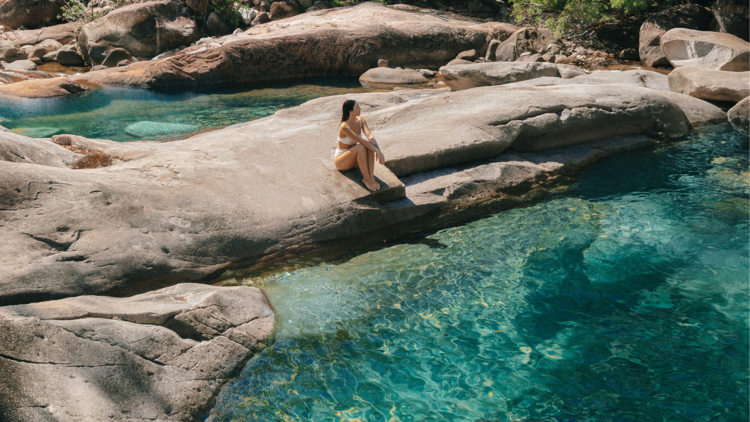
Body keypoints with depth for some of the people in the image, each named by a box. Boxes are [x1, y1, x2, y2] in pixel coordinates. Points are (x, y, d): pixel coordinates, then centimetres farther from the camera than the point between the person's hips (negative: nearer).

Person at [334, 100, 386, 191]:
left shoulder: (361, 120, -4)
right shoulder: (344, 127, -25)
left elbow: (370, 136, -19)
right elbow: (361, 141, -32)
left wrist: (378, 151, -35)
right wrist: (378, 151, -36)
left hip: (354, 159, 6)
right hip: (341, 161, -6)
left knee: (370, 144, -23)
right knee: (361, 147, -34)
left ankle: (371, 177, -30)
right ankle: (366, 179, -26)